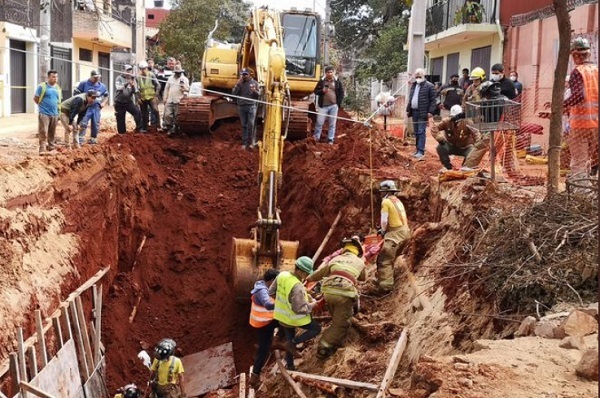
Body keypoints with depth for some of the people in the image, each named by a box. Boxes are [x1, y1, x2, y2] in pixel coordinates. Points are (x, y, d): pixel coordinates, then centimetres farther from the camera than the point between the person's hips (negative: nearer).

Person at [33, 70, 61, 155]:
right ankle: (42, 149, -11)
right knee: (43, 132, -10)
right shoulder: (42, 86, -6)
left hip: (54, 114, 5)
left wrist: (55, 107, 12)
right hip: (44, 113, -5)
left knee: (52, 133, 11)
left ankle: (51, 148, 21)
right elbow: (35, 98, -3)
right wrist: (43, 106, 3)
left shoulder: (58, 88, 12)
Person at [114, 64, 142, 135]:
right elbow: (118, 87, -22)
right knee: (120, 119, 2)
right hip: (119, 102, -2)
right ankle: (122, 133, 15)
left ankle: (139, 128, -12)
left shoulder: (132, 79, 4)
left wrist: (133, 86, -24)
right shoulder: (119, 78, -5)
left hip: (129, 101, 2)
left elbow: (135, 91, -3)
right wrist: (127, 83, -33)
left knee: (137, 112, -19)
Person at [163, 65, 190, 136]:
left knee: (177, 116, 2)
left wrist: (183, 88, -25)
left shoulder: (184, 79, 2)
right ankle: (169, 129, 5)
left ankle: (175, 129, 13)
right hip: (169, 101, 3)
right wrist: (165, 98, 11)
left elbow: (187, 89, -3)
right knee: (168, 115, -4)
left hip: (178, 101, -3)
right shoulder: (170, 79, 13)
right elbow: (166, 88, 16)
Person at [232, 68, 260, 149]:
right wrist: (238, 84, -12)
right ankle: (244, 142, 10)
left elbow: (259, 94, 4)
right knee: (244, 125, 6)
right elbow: (234, 93, -2)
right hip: (241, 106, 2)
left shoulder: (254, 82, 4)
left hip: (251, 106, -2)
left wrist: (255, 91, -18)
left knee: (251, 124, -7)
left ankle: (252, 142, 2)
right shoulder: (239, 83, 8)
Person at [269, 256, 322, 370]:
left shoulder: (282, 275, -12)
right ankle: (291, 343, 7)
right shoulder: (297, 287, -35)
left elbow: (271, 292, 1)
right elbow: (300, 309, -32)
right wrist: (312, 305, -15)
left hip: (282, 315, 8)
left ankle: (289, 365, 35)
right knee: (316, 328, 12)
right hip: (294, 318, -8)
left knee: (290, 338, 25)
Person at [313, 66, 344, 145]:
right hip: (323, 106, 0)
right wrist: (322, 91, -12)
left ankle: (330, 140, 7)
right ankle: (316, 137, 10)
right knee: (319, 122, -2)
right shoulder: (321, 81, 6)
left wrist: (338, 103, -1)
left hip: (334, 106, 0)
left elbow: (341, 93, 8)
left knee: (332, 124, 2)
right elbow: (315, 91, 8)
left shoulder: (338, 82, 7)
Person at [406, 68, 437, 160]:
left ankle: (421, 152, -12)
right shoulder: (413, 85, 17)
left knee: (421, 132, -11)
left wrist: (430, 111, -15)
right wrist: (408, 109, 14)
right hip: (414, 111, 7)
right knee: (416, 132, 11)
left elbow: (433, 100, -9)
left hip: (423, 113, -7)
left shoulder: (429, 86, -6)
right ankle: (418, 150, 18)